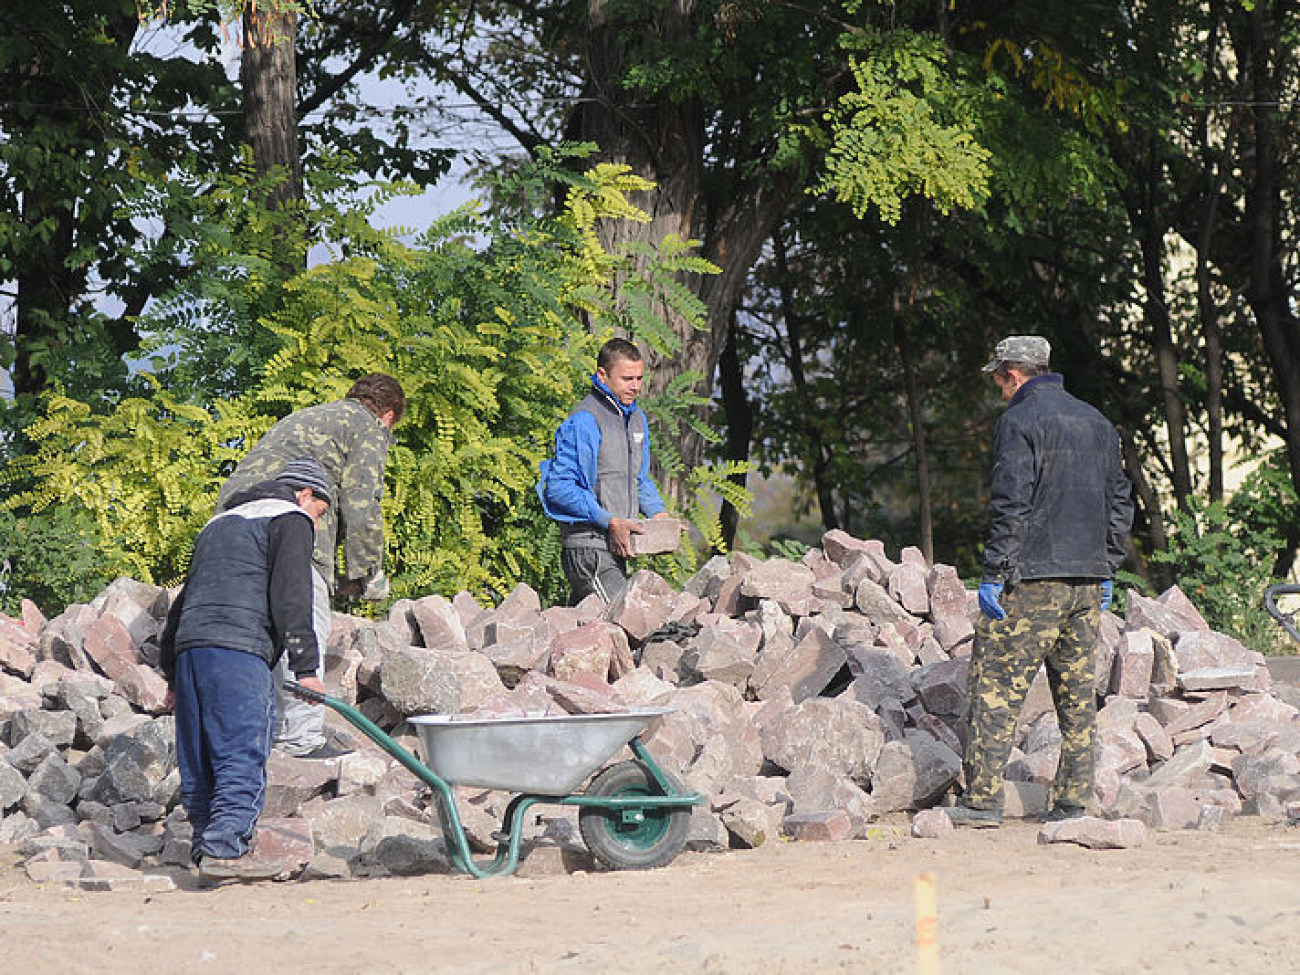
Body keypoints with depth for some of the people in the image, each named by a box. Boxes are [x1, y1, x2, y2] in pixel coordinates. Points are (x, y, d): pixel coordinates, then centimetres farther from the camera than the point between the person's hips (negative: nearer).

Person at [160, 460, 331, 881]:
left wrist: (173, 674, 32)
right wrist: (305, 667, -8)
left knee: (200, 759, 9)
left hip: (189, 644, 8)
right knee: (243, 753, -11)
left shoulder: (220, 524, 33)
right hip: (239, 646, -8)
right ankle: (225, 848, -19)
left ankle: (205, 844, 9)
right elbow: (290, 597, -6)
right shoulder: (291, 520, 8)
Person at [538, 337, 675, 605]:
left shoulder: (637, 419, 16)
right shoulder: (584, 421, -13)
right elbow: (559, 487, -18)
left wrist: (657, 512, 6)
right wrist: (610, 522, -21)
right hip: (588, 549, -9)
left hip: (616, 551, 9)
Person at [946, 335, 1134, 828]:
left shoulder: (1019, 421, -7)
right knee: (1077, 692, 10)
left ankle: (983, 799, -10)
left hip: (1033, 582, -7)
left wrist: (994, 575, -13)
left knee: (996, 686, -5)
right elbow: (1120, 503, 19)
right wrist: (1106, 570, 22)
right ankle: (1072, 802, 9)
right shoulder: (1097, 422, 16)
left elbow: (1011, 505, -15)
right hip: (1089, 581, 7)